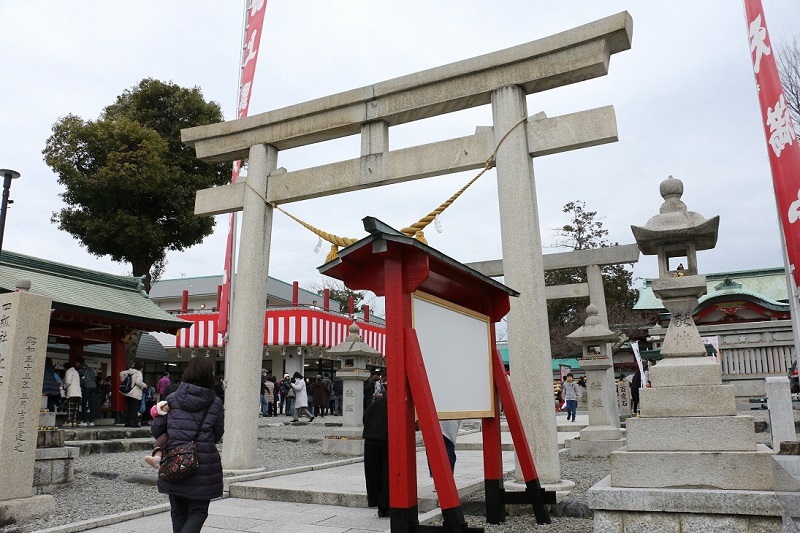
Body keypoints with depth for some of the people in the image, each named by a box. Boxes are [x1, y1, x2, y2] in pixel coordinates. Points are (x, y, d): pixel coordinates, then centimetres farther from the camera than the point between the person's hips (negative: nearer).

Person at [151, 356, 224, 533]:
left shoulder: (172, 399, 0)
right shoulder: (215, 403, -4)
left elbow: (156, 429, 3)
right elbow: (218, 434, 3)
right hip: (203, 464, -2)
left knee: (178, 511, 18)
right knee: (198, 511, 9)